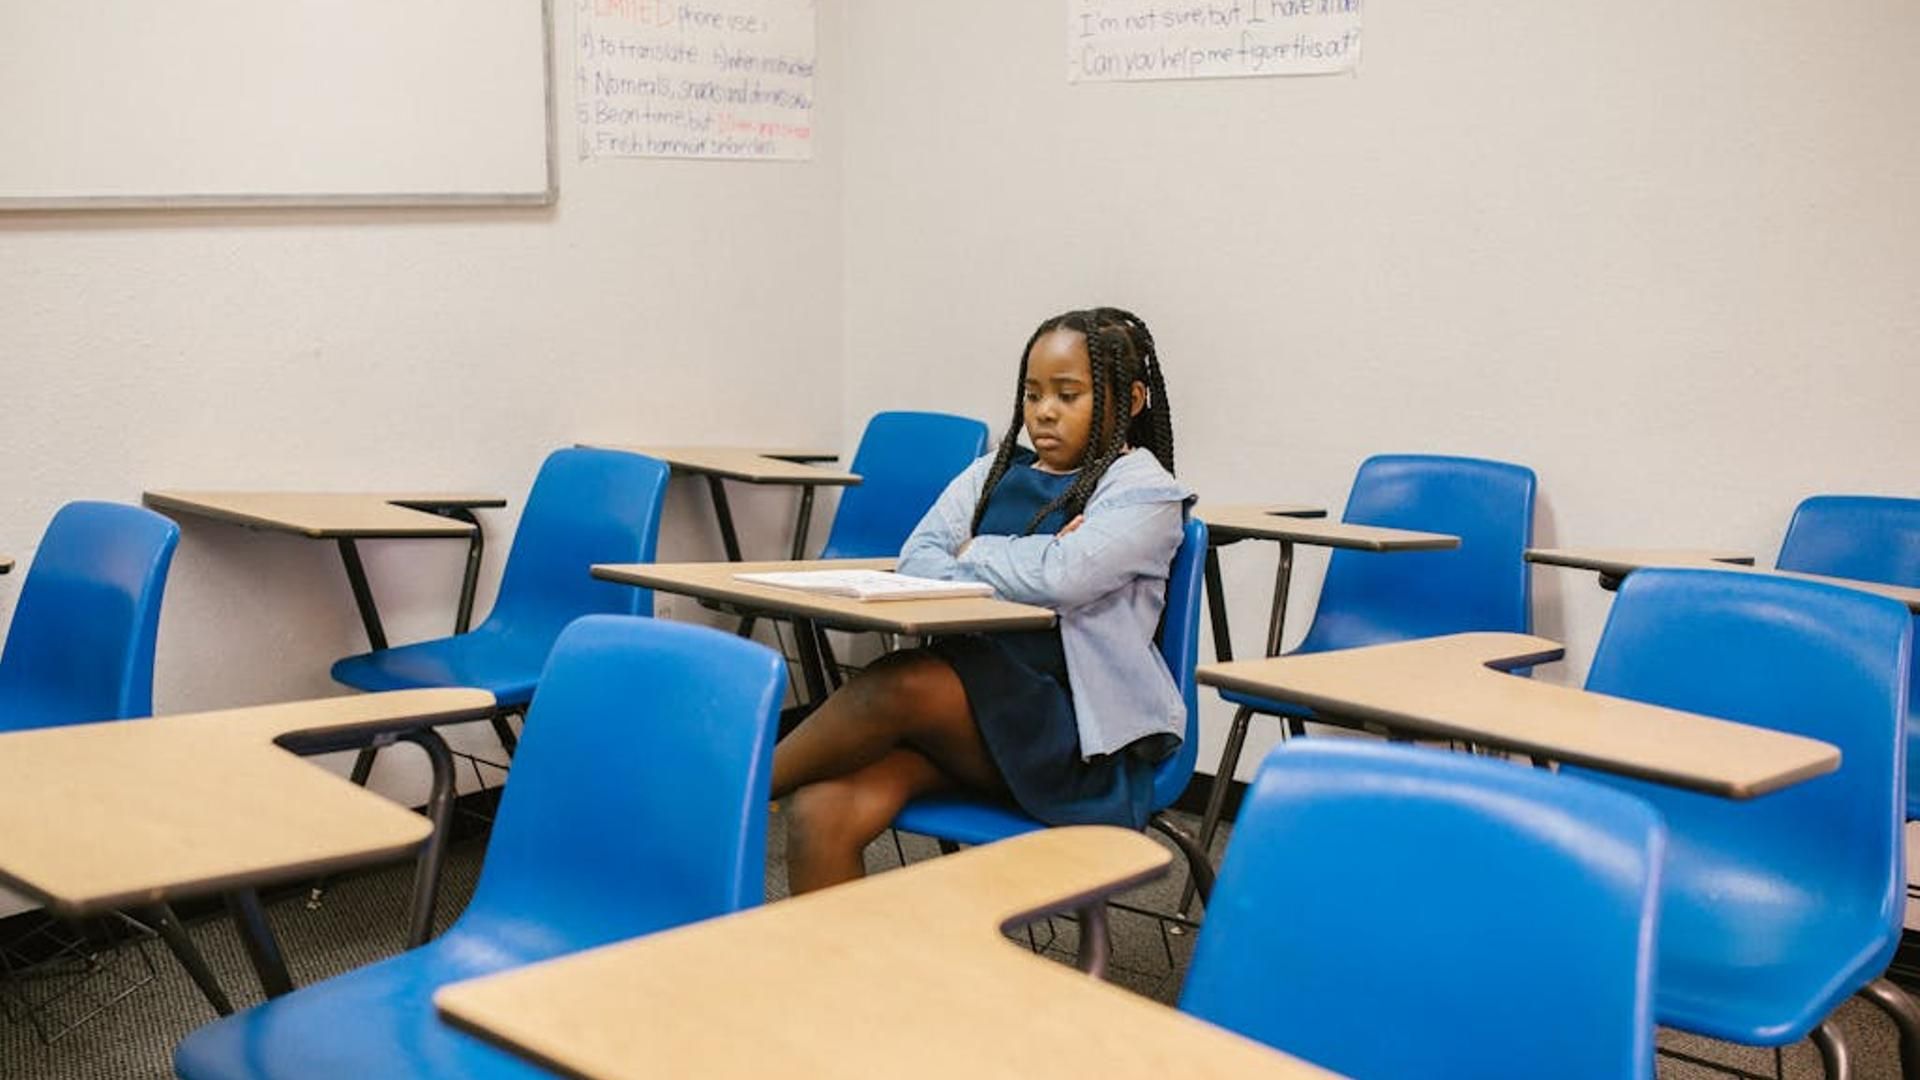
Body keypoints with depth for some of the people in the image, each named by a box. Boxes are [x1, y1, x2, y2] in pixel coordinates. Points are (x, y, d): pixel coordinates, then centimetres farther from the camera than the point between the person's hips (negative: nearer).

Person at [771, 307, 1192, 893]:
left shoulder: (1145, 491, 2)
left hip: (1069, 729, -5)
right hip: (970, 686, 5)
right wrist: (1023, 566, -9)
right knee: (820, 812, -24)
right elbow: (916, 560, 6)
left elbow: (1064, 576, -16)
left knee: (901, 685, -32)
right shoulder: (996, 471, 20)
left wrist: (974, 554, 1)